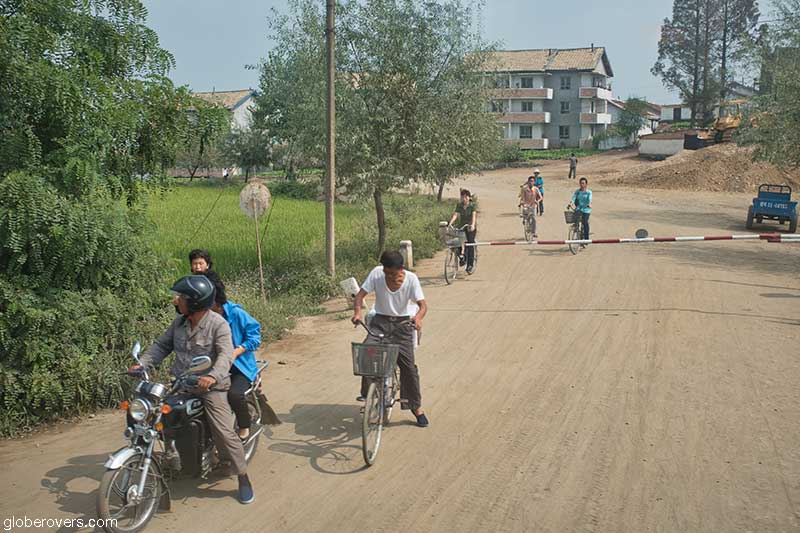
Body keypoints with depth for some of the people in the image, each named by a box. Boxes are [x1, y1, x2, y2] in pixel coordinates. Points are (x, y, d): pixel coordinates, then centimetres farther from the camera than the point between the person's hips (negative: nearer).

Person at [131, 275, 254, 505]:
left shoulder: (218, 324, -15)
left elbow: (226, 355, -26)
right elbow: (162, 345, 10)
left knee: (224, 432, -15)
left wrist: (213, 376, -45)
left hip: (210, 385, -7)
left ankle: (243, 479, -1)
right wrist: (143, 363, -6)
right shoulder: (179, 322, 7)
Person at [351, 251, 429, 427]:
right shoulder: (376, 274, -13)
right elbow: (361, 294, -10)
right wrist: (357, 312, -30)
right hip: (380, 321, 1)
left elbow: (423, 305, -19)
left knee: (408, 366, -2)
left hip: (401, 323, -1)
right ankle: (367, 392, -9)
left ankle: (416, 407, 15)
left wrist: (418, 317, -41)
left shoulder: (411, 279, -15)